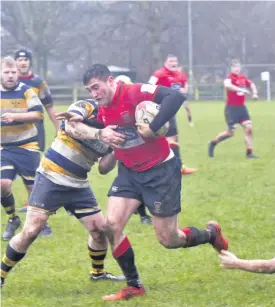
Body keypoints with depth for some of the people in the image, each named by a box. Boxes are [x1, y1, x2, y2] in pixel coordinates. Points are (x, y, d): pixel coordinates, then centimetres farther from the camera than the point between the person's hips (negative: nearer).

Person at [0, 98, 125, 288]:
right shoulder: (86, 107, -11)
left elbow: (103, 169, 4)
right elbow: (70, 128, -33)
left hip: (78, 185, 7)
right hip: (51, 179, -7)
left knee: (100, 228, 5)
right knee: (31, 231, -11)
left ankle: (98, 272, 30)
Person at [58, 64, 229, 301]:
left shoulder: (135, 93, -24)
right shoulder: (102, 110, 1)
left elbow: (176, 97, -35)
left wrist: (152, 128, -36)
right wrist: (99, 133, -9)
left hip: (161, 171, -7)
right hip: (130, 172, 7)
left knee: (168, 240, 1)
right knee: (112, 225, -9)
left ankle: (211, 234, 33)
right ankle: (134, 286, 6)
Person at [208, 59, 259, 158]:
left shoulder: (243, 78, 7)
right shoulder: (230, 77, -16)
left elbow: (252, 85, 26)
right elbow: (227, 85, -40)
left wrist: (254, 93, 5)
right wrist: (241, 89, -47)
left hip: (241, 107, 6)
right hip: (231, 108, -6)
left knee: (248, 127, -5)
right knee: (230, 132, -4)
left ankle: (249, 152, 1)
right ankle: (213, 143, 21)